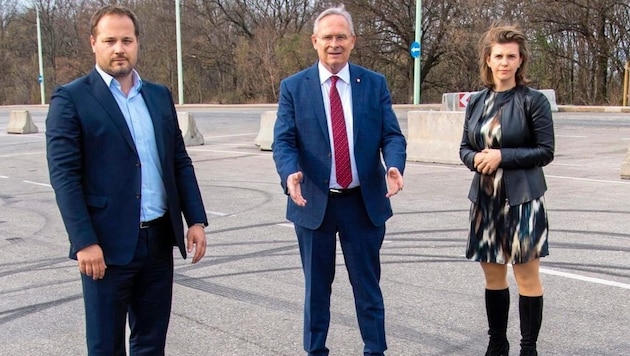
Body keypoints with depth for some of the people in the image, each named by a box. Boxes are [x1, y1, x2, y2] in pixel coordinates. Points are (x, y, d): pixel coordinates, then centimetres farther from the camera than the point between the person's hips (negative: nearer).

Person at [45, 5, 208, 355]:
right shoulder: (71, 99, -5)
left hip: (159, 239, 5)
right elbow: (64, 175, -11)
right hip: (108, 243, -4)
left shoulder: (160, 95, 11)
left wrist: (196, 220, 5)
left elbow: (181, 162, 12)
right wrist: (85, 242, -17)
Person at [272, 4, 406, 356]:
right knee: (317, 286, 13)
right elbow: (284, 141, -6)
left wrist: (394, 166, -23)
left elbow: (392, 135, -2)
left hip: (364, 201, 1)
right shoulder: (293, 87, -1)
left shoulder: (375, 84, 2)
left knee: (368, 284, 12)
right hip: (314, 202, 0)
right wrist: (290, 173, -27)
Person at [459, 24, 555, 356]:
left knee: (526, 275, 2)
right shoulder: (477, 101, 7)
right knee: (493, 274, 14)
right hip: (485, 199, 5)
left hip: (522, 199, -5)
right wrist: (475, 159, -10)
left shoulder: (533, 100, -7)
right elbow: (465, 147, 12)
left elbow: (546, 151, -8)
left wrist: (502, 156, -17)